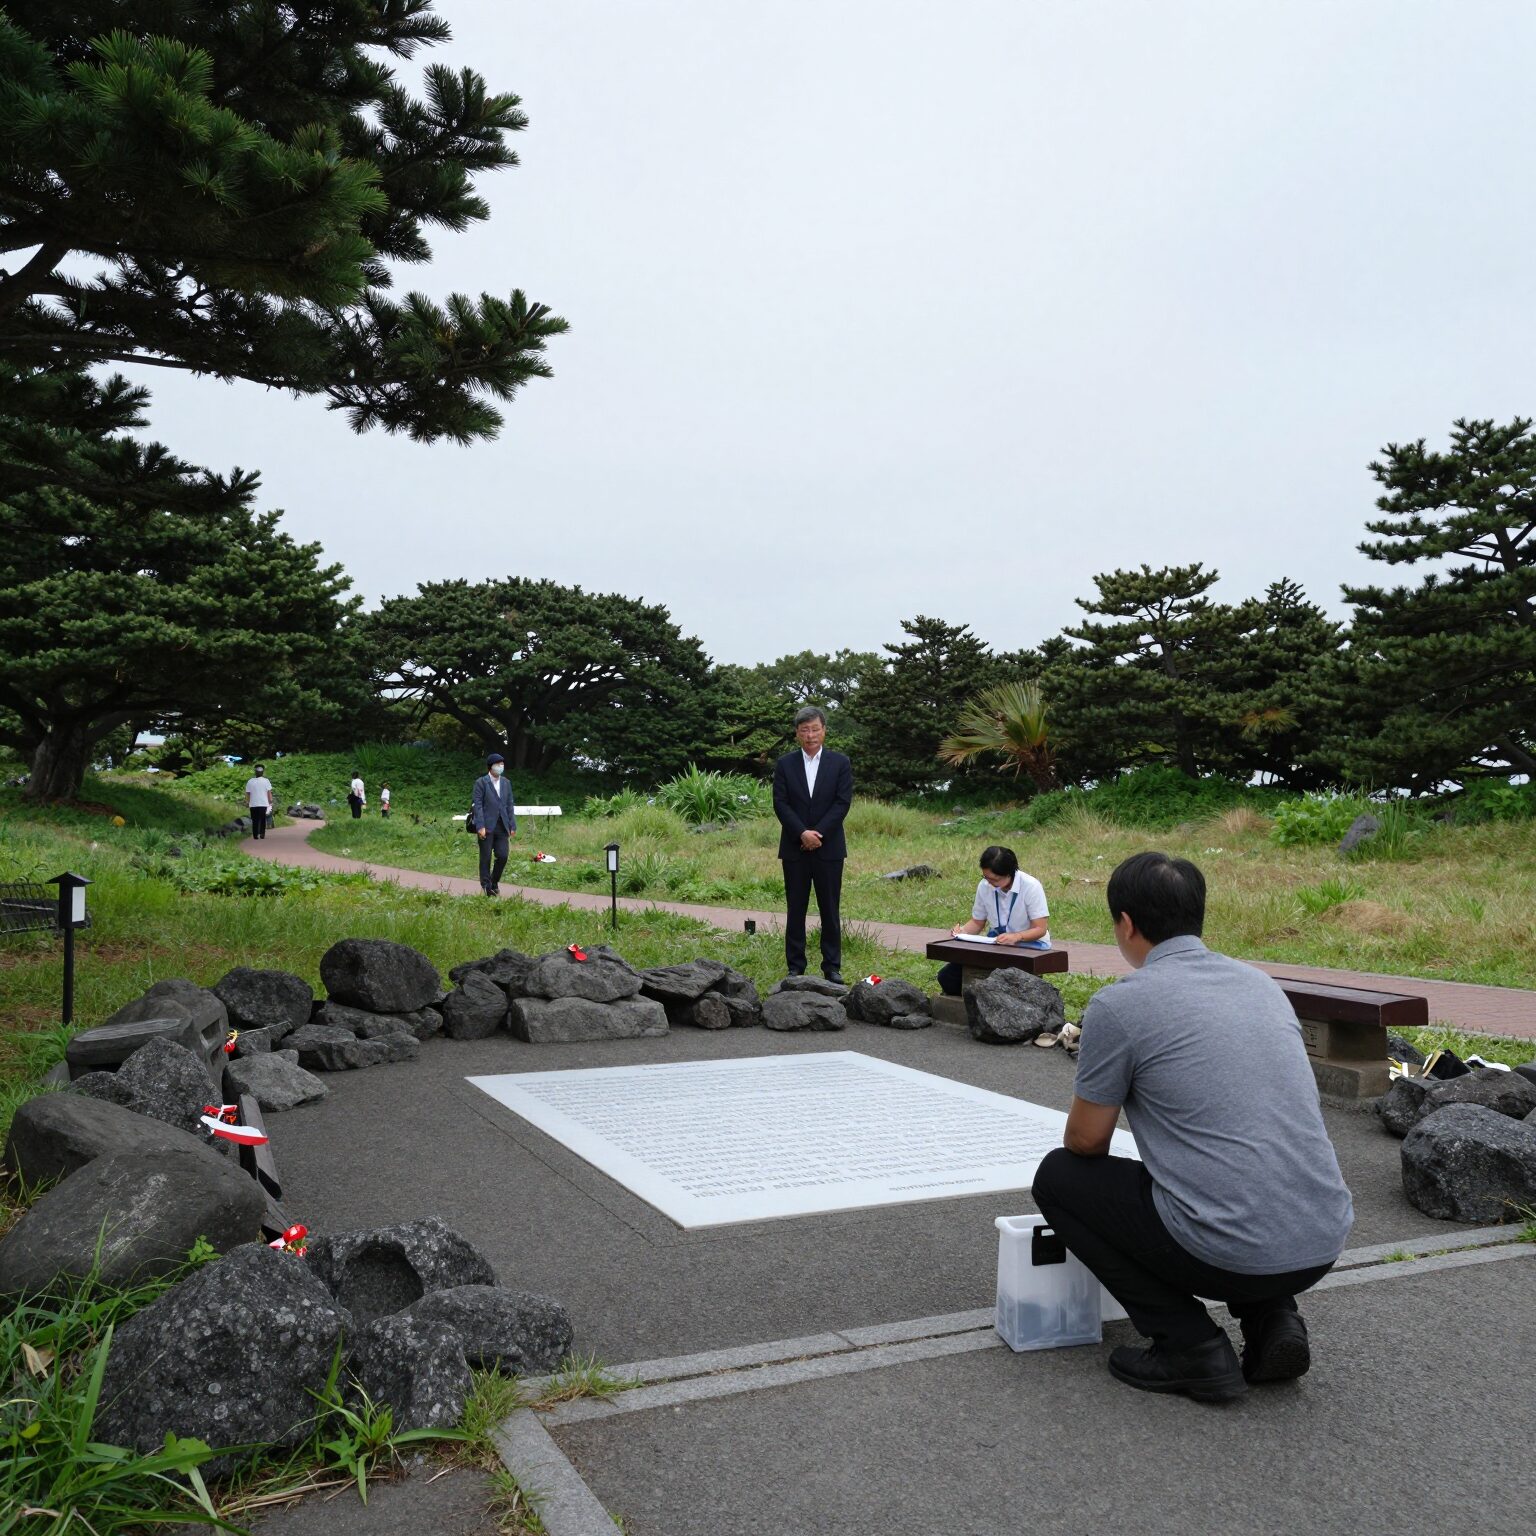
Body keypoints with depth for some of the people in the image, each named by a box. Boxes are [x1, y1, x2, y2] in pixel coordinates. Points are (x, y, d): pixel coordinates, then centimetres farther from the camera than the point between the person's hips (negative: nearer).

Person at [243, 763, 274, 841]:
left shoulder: (250, 781, 1)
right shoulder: (266, 781, -3)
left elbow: (247, 793, 2)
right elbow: (269, 793, -5)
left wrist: (247, 803, 11)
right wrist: (270, 802, 2)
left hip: (253, 804, 1)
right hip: (264, 804, -1)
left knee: (255, 821, 6)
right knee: (263, 820, 10)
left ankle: (255, 835, 1)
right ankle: (262, 834, 2)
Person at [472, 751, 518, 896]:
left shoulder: (506, 783, 13)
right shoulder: (481, 782, -3)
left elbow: (509, 805, 13)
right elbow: (477, 805, -8)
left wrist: (512, 826, 6)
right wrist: (480, 826, -16)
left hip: (502, 827, 5)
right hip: (487, 827, -5)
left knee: (502, 857, 0)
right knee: (486, 858, 1)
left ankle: (494, 883, 20)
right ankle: (486, 887, 8)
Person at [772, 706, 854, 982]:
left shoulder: (840, 763, 3)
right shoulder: (784, 764, 5)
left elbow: (843, 803, -4)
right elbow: (780, 804, -2)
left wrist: (818, 833, -13)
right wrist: (802, 833, -14)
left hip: (829, 848, -1)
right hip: (794, 849, 1)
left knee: (829, 910, 4)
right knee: (795, 909, 5)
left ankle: (832, 967, 11)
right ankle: (795, 967, 11)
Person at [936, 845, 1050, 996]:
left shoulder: (1031, 887, -15)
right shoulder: (984, 886, -1)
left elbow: (1040, 929, -15)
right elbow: (977, 922, 12)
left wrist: (1016, 936, -34)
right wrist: (961, 930, -10)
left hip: (1029, 945, -4)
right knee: (947, 976, -14)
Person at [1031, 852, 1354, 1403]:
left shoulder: (1119, 1005, -7)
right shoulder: (1260, 983, 14)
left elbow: (1085, 1141, 4)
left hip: (1231, 1251, -7)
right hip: (1323, 1245, 7)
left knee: (1057, 1177, 14)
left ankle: (1191, 1348, 6)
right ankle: (1273, 1320, 14)